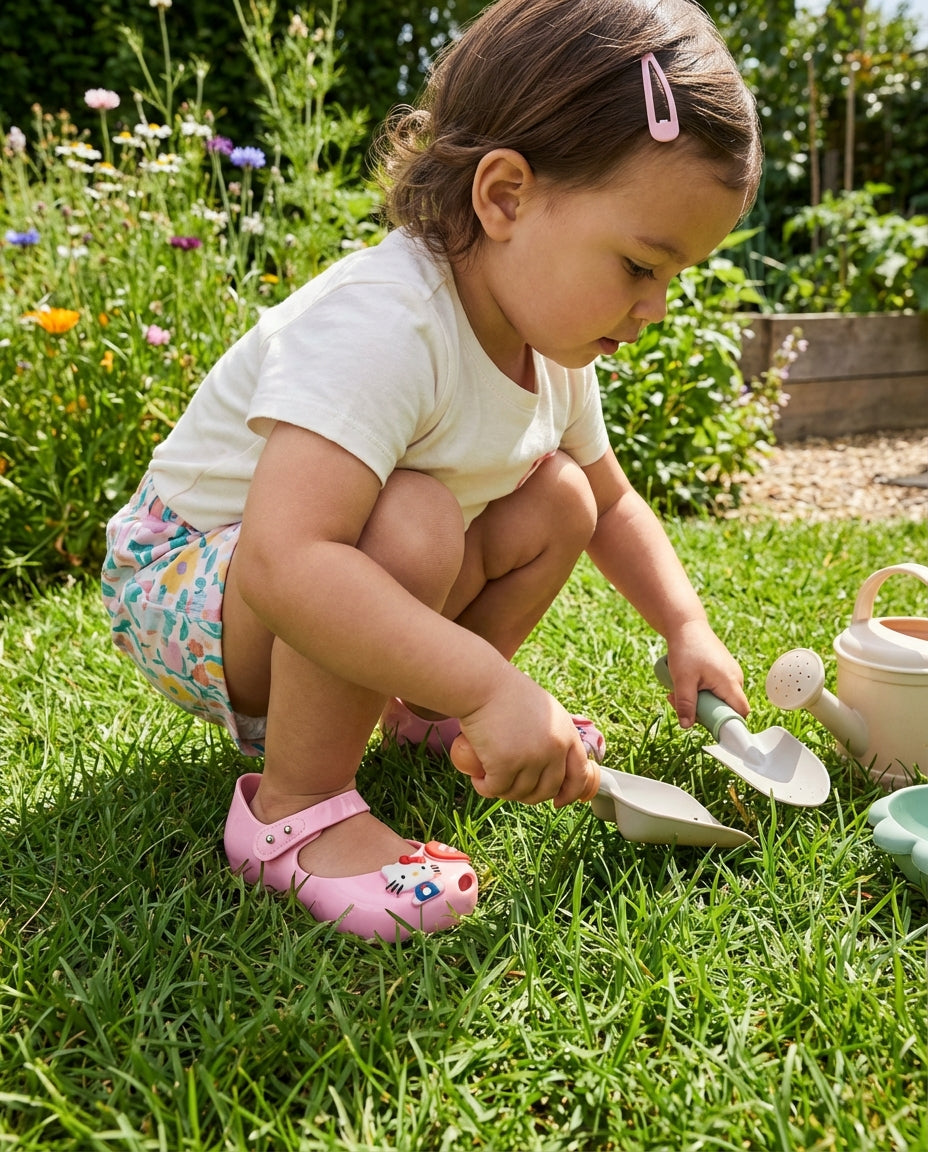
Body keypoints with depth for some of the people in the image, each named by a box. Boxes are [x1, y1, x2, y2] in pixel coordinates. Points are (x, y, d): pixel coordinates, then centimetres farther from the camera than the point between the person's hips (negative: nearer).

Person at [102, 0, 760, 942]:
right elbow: (288, 561, -45)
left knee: (557, 499, -4)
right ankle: (296, 806, -18)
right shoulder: (380, 327, -33)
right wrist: (491, 685, -45)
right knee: (410, 518, -35)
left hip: (323, 590, 8)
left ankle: (424, 709, 12)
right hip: (184, 581, -7)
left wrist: (687, 630, -1)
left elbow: (611, 504, 11)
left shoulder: (551, 343, -4)